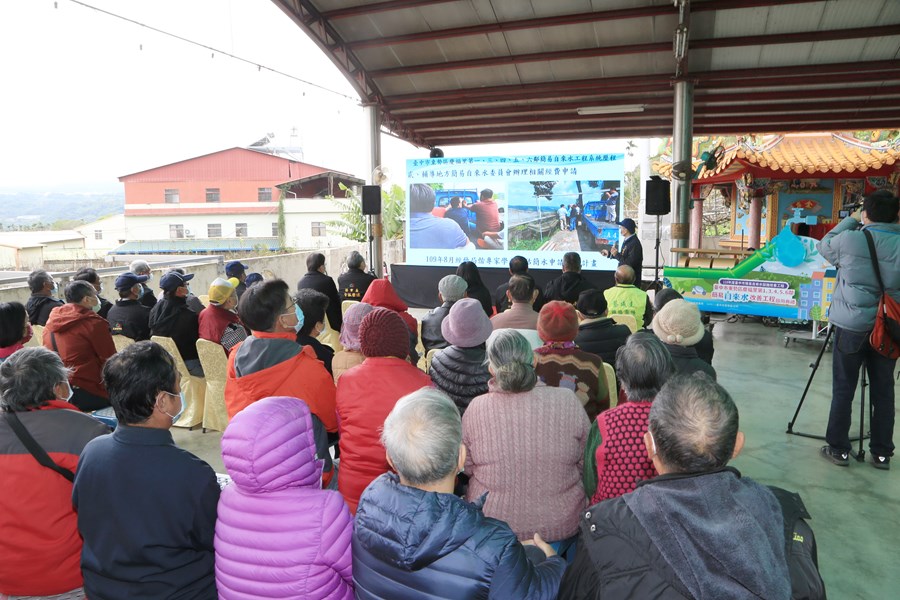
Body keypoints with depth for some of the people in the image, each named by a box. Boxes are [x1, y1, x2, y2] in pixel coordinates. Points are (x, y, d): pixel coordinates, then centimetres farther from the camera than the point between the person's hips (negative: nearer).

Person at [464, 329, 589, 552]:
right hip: (561, 527, 1)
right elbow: (587, 464, 0)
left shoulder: (476, 408, -15)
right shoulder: (568, 401, -14)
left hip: (491, 530, -1)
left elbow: (466, 467, 0)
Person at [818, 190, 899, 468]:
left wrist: (851, 221, 16)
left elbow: (824, 246, 8)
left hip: (852, 326, -3)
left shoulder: (850, 239, -12)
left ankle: (838, 449, 14)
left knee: (843, 390, 6)